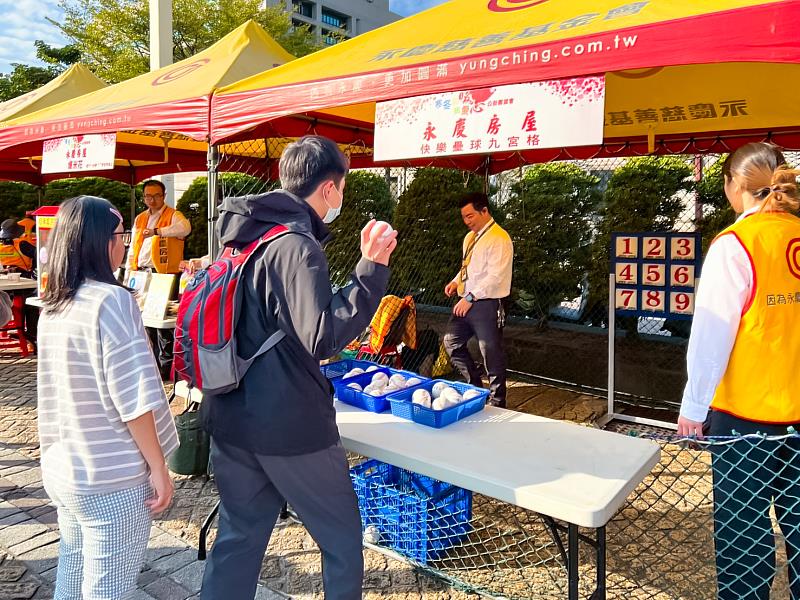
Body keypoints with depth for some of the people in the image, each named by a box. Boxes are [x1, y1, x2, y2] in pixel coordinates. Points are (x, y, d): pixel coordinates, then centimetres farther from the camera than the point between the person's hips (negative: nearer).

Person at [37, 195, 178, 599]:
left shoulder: (53, 306, 6)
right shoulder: (111, 300, -19)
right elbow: (134, 399, -21)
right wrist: (158, 468, -13)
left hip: (62, 471, 8)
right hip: (110, 481, -8)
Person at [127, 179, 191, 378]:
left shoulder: (173, 215, -3)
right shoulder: (140, 219, 18)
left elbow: (185, 227, -27)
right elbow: (133, 248, 22)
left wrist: (157, 231, -31)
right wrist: (130, 272, 13)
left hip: (163, 274, -7)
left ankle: (166, 365, 0)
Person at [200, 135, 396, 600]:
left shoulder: (246, 237, 8)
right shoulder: (297, 247, -19)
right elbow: (323, 338, -24)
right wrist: (371, 270, -26)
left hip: (231, 419, 9)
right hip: (289, 426, -8)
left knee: (239, 534, 22)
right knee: (343, 540, 12)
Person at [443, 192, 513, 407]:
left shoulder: (498, 238, -15)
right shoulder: (470, 237, 13)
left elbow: (496, 276, -21)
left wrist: (470, 298, -22)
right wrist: (456, 282, 4)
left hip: (487, 305, -9)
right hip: (466, 302, 9)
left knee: (492, 355, 2)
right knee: (452, 343, 13)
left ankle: (497, 403, 18)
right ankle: (475, 385, 29)